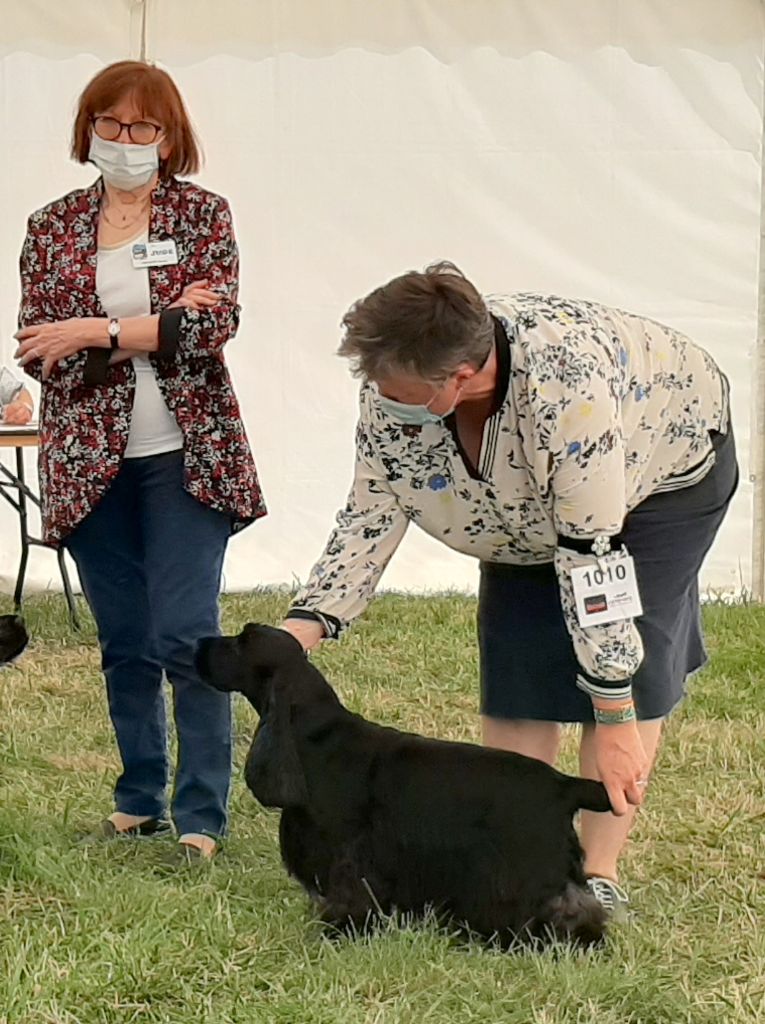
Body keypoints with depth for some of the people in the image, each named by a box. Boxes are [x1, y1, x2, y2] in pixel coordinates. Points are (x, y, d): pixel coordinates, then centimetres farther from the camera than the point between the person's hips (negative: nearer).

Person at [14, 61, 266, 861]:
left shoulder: (202, 215, 2)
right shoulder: (51, 228, 6)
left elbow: (215, 325, -13)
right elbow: (39, 353, -4)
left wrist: (95, 332, -18)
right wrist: (156, 329, -14)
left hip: (187, 457, -2)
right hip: (91, 462, 2)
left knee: (186, 637, -7)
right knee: (124, 643, 9)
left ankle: (201, 817, -2)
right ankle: (138, 802, 20)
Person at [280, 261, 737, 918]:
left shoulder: (565, 383, -45)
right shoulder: (394, 390, -27)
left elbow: (592, 551, -42)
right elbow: (370, 517, -15)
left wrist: (616, 722, -38)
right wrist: (306, 624, -30)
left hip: (663, 465, -6)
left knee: (631, 663, -17)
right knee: (518, 665, -5)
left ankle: (600, 875, -12)